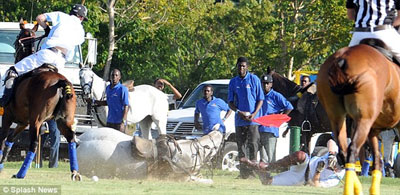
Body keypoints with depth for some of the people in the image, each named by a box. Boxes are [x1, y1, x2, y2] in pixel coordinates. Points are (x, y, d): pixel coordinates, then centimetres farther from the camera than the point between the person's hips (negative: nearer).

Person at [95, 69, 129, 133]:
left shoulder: (123, 89, -12)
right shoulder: (108, 88, 10)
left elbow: (126, 106, -15)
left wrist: (123, 122, -21)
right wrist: (95, 102, 12)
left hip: (119, 122, -7)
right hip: (109, 122, 7)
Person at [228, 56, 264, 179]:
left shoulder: (254, 79, 2)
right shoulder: (233, 82, 10)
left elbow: (260, 99, 4)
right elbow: (230, 102, 10)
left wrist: (254, 114, -11)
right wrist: (239, 112, -9)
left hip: (253, 119, -3)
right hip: (239, 120, 3)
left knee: (253, 145, -9)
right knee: (241, 146, 3)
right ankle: (243, 172, 6)